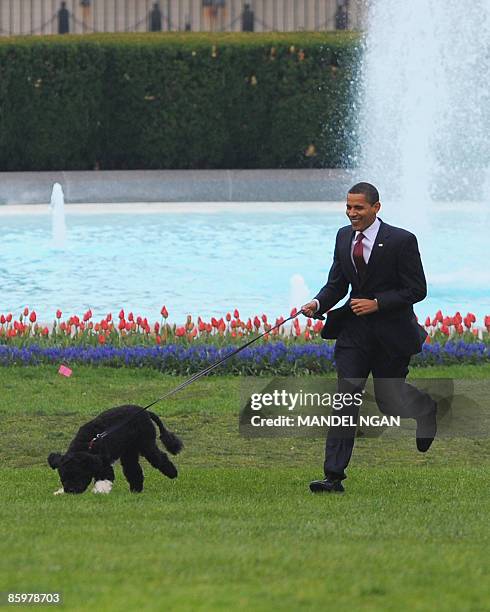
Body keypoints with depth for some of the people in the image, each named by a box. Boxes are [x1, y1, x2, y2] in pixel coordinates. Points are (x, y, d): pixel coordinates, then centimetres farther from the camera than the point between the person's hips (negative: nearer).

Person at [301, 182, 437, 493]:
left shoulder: (401, 240, -13)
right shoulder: (344, 237, 4)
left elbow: (417, 289, -12)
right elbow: (337, 283, 10)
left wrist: (377, 303, -21)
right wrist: (318, 304, -11)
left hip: (391, 333, -4)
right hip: (354, 329, 4)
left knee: (389, 399, 8)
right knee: (345, 397, -6)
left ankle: (429, 408, 44)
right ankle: (334, 476, -9)